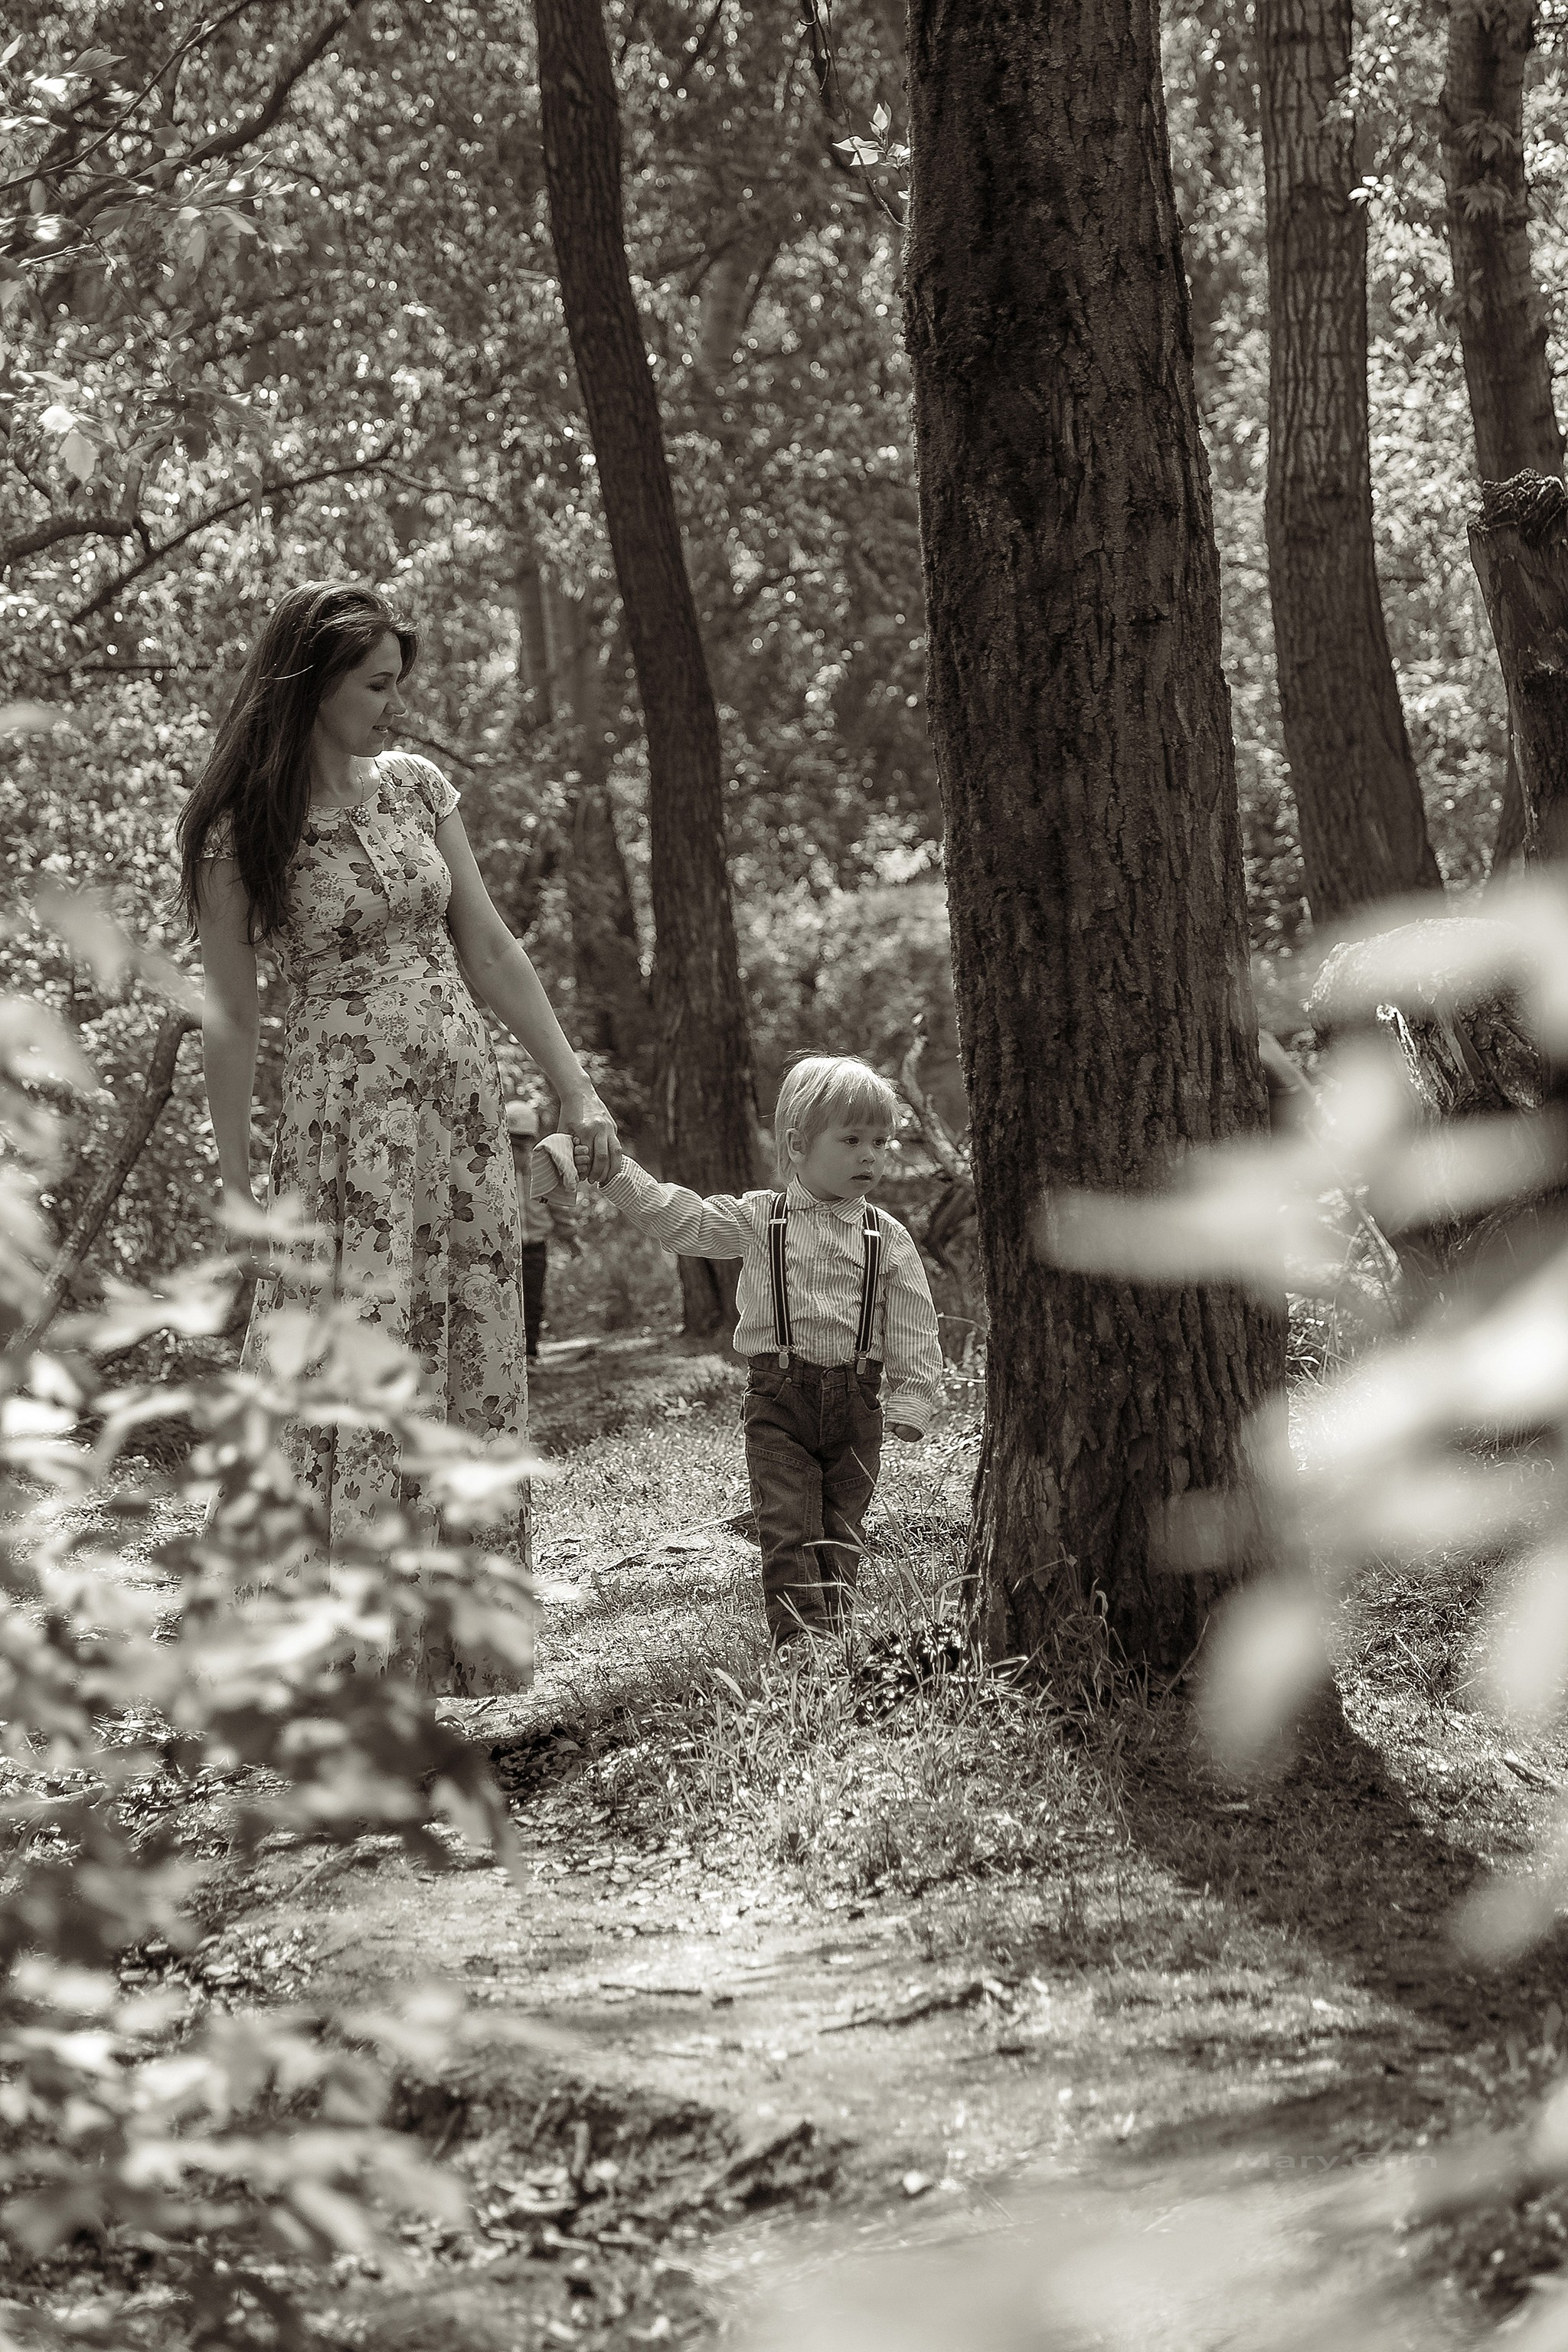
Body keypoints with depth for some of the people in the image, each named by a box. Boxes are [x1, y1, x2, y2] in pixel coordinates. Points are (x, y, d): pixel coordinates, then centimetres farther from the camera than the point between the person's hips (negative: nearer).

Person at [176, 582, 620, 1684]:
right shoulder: (241, 831, -7)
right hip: (344, 1108, -6)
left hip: (465, 1098, 6)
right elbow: (232, 1015, -4)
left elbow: (491, 951, 11)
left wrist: (576, 1090, 8)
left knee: (479, 1363, 5)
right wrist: (237, 1189, -4)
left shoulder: (417, 784, 7)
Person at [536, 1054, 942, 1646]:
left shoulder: (888, 1240, 5)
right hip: (779, 1399, -1)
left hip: (857, 1403, 1)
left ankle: (833, 1635, 15)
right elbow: (677, 1217, 2)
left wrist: (910, 1401, -8)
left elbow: (913, 1329, 3)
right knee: (789, 1529, -9)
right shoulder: (758, 1219, 4)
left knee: (840, 1531, 7)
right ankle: (798, 1640, -12)